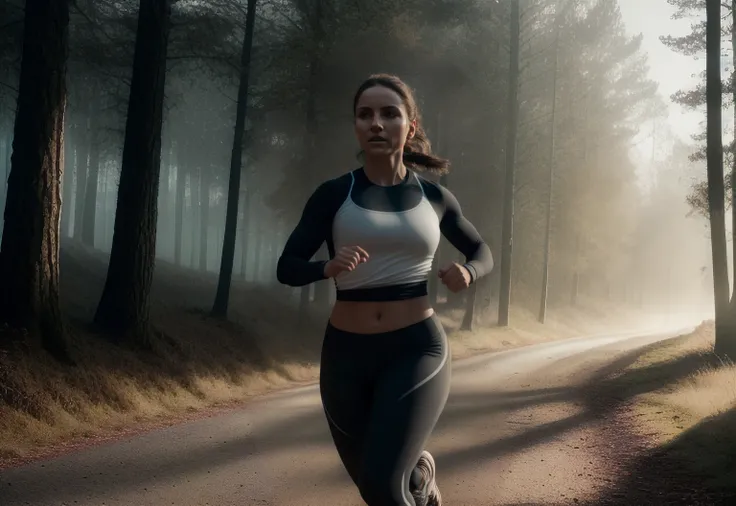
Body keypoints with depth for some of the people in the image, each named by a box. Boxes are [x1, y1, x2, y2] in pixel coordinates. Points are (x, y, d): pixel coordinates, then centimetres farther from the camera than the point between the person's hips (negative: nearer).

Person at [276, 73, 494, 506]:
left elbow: (482, 252, 16)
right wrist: (329, 267, -24)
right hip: (346, 353, 1)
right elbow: (287, 268, -3)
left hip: (417, 349, -1)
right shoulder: (334, 194, -1)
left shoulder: (434, 197, 3)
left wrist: (467, 273, -7)